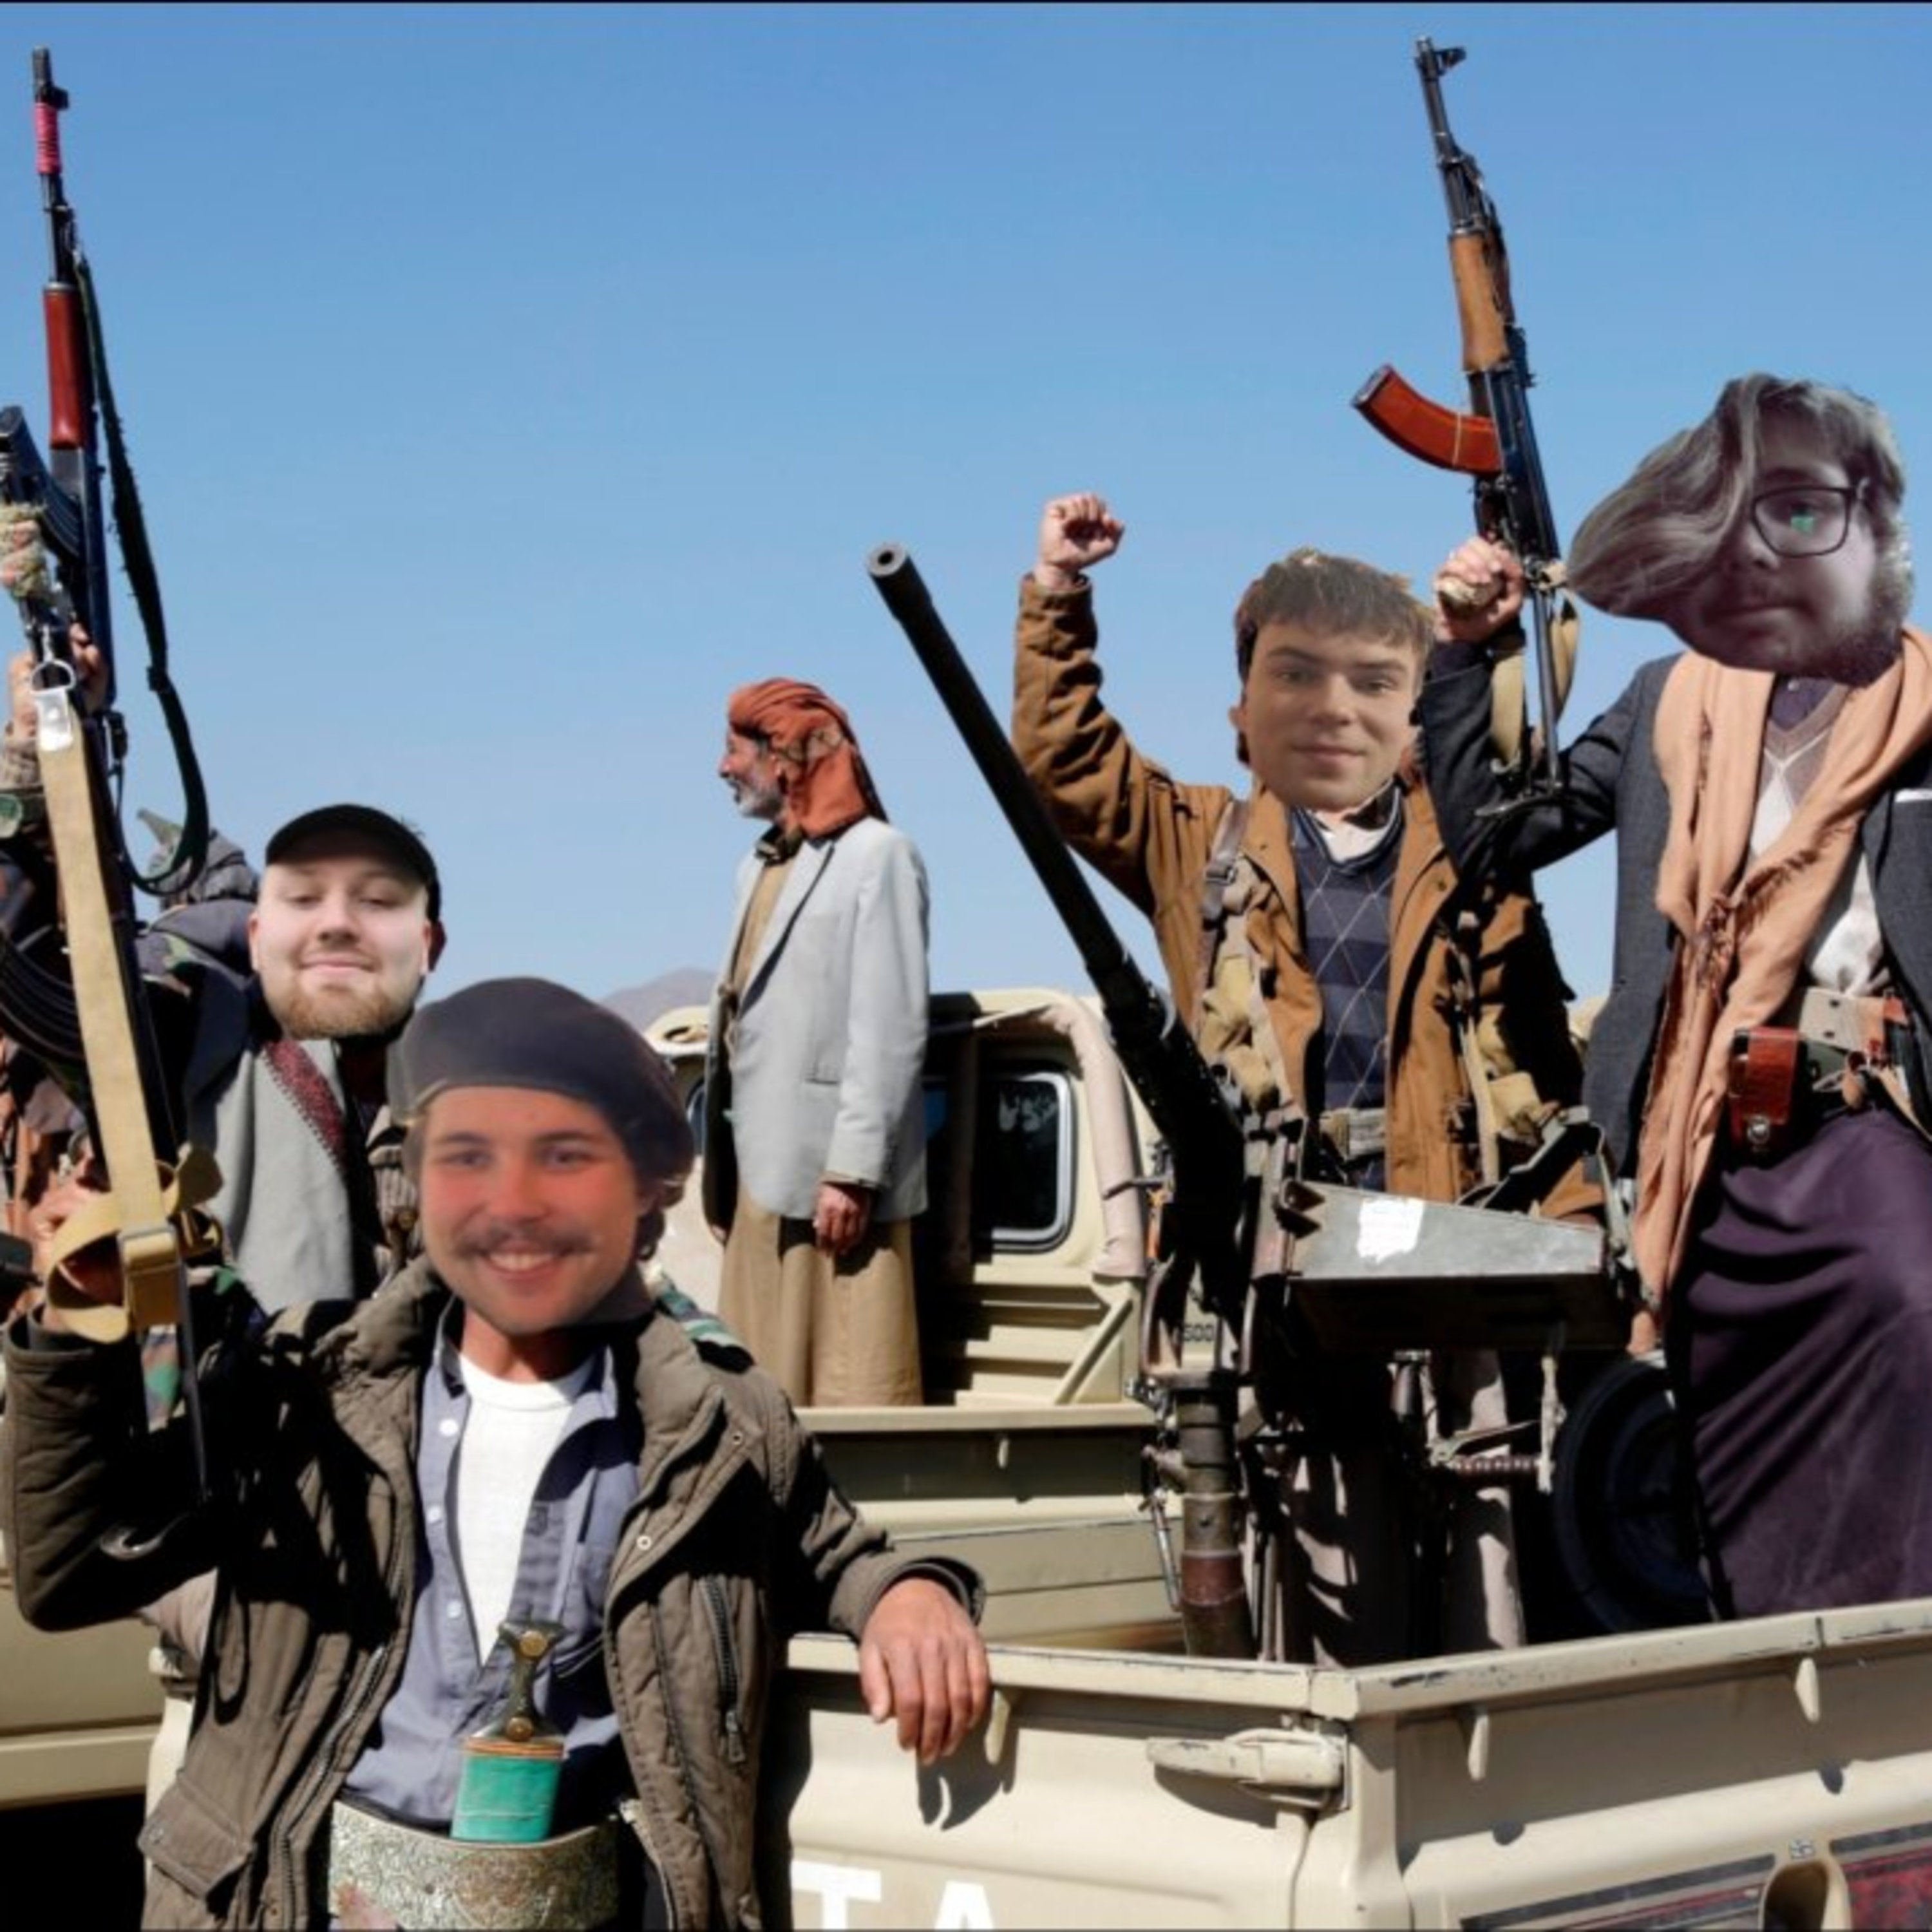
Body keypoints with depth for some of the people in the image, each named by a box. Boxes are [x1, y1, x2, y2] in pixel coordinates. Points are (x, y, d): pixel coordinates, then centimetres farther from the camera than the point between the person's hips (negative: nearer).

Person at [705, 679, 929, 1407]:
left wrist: (851, 1171, -17)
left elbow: (891, 1031, -12)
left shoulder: (877, 855, -5)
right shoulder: (760, 867, 19)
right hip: (762, 1174, 8)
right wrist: (724, 1168, 10)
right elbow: (747, 1018, 16)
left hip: (830, 1178, -8)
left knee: (849, 1389, -6)